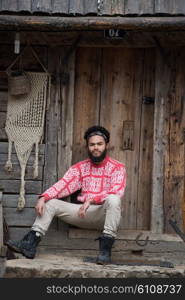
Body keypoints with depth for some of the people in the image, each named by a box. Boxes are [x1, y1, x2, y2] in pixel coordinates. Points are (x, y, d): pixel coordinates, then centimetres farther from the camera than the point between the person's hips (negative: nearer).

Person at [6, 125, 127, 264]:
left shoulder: (118, 167, -2)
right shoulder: (80, 167, 10)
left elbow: (116, 193, -19)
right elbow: (62, 185, -3)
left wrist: (92, 200, -33)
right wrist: (43, 198, -20)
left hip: (105, 214, -4)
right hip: (83, 212, 5)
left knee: (113, 199, -36)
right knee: (50, 203, -8)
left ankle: (105, 250, -37)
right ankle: (30, 244, -21)